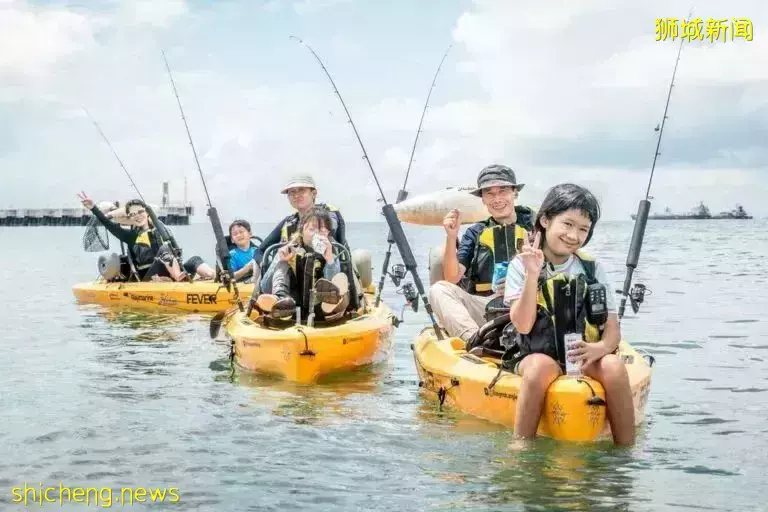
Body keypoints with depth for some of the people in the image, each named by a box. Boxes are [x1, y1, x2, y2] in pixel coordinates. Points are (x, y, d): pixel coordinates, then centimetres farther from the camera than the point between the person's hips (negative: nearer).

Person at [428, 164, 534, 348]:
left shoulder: (532, 229, 10)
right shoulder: (475, 233, 17)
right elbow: (452, 279, 7)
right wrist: (451, 237, -5)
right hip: (481, 307, 3)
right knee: (439, 289, -21)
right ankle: (475, 339, -40)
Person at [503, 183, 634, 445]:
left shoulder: (593, 270, 7)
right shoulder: (520, 266, 0)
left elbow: (613, 329, 2)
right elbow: (523, 326, -11)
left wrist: (599, 348, -21)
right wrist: (533, 275, -21)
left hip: (586, 357, 2)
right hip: (537, 355, -2)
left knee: (614, 366, -29)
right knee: (541, 366, -36)